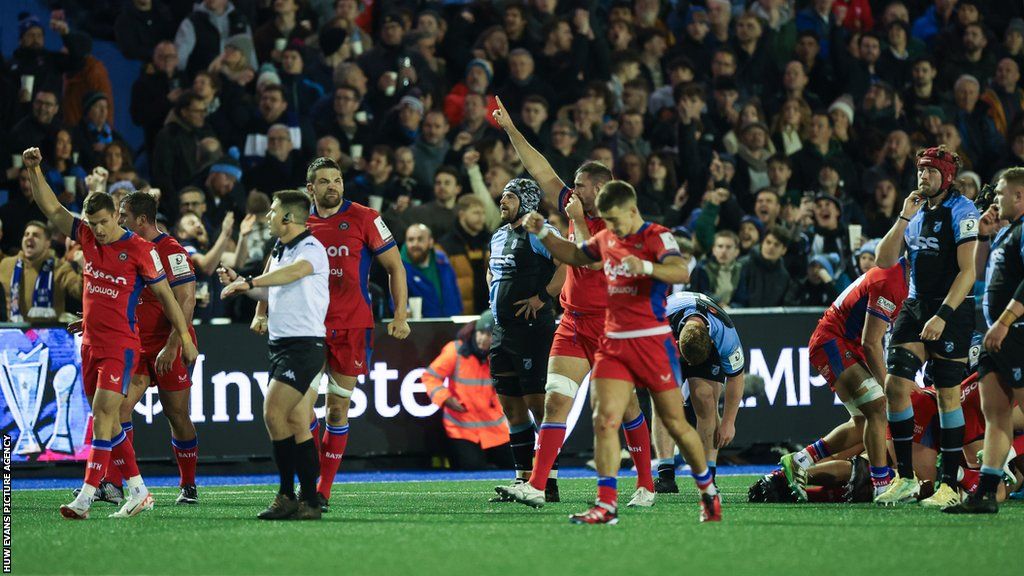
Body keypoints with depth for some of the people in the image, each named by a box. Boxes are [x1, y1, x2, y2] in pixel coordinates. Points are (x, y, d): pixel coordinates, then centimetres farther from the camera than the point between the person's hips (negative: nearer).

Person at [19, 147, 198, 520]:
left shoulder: (139, 249, -8)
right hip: (91, 344, 7)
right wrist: (34, 171, -2)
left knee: (103, 414, -15)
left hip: (121, 345, -7)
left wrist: (184, 339, 0)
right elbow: (52, 209, 10)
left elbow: (164, 294, -2)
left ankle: (86, 497, -20)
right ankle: (138, 492, 16)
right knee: (106, 419, 8)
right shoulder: (87, 237, 7)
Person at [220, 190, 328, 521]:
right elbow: (270, 289, 32)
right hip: (279, 343, 9)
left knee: (273, 414, -16)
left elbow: (292, 273, -32)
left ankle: (287, 495, -13)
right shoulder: (279, 251, 17)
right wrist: (260, 315, 13)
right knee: (298, 427, 5)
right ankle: (309, 502, 5)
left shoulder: (311, 249, -11)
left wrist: (249, 283, -37)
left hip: (304, 343, -9)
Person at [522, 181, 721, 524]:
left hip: (652, 341, -6)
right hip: (614, 342, 6)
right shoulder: (606, 239, 12)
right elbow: (574, 255, 31)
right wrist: (542, 233, 15)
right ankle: (606, 505, -14)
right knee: (605, 420, -10)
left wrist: (646, 267, -45)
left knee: (674, 423, 4)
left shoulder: (656, 237, -10)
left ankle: (708, 493, 23)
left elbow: (681, 273, -27)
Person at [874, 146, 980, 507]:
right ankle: (905, 479, 4)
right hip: (915, 306, 7)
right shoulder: (917, 210, 13)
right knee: (896, 386, -3)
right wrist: (904, 218, -2)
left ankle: (950, 485, 3)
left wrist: (942, 315, -24)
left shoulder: (961, 212, -9)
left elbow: (967, 272, -16)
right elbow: (884, 261, 8)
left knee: (947, 394, -3)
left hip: (952, 311, -7)